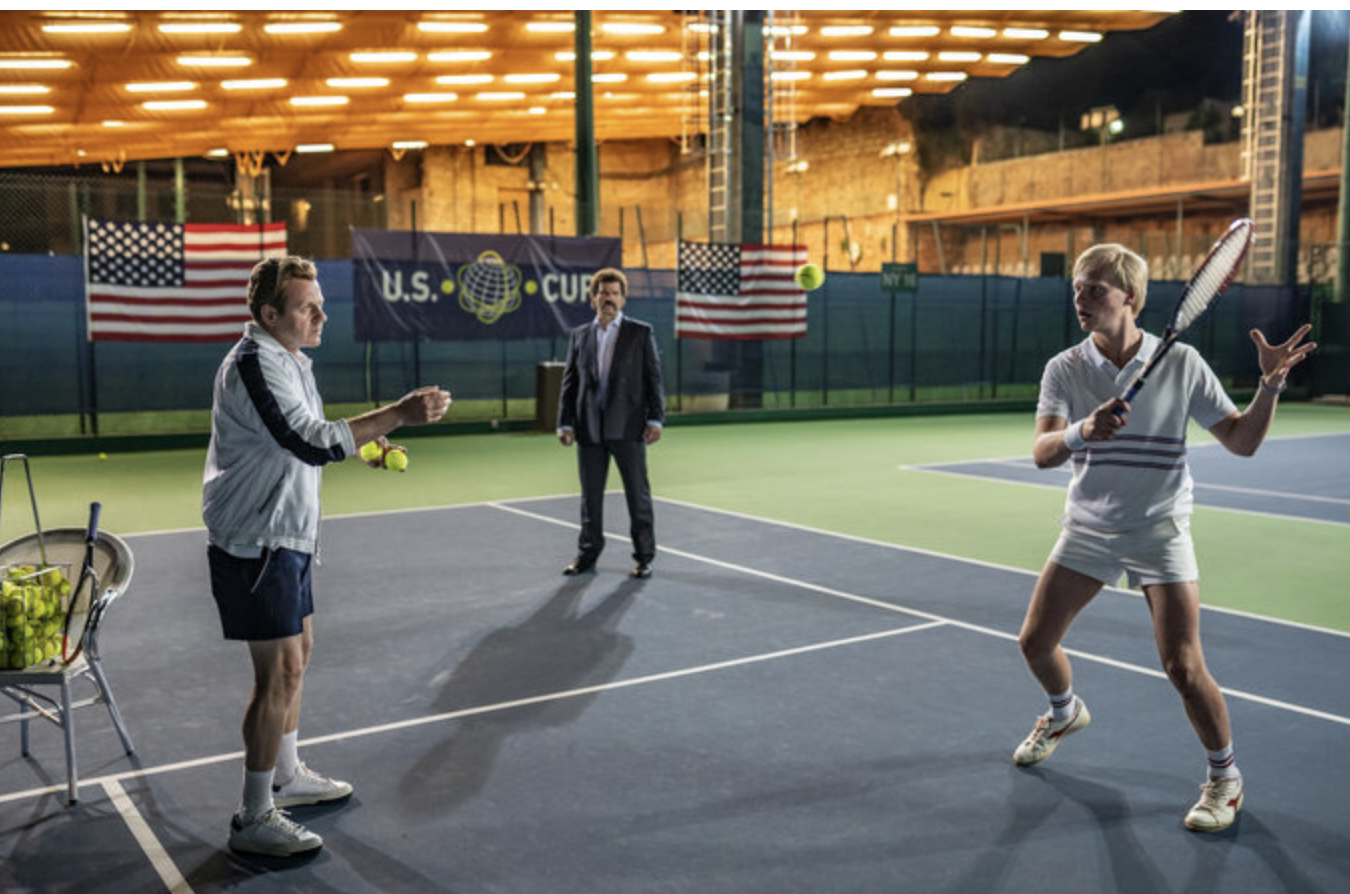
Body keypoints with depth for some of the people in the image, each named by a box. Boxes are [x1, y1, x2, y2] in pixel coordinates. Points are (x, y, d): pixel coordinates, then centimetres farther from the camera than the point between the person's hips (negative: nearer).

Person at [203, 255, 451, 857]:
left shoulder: (287, 359, 12)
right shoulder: (254, 364, -21)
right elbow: (311, 443, -31)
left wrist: (364, 443, 9)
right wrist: (399, 413, -34)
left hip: (283, 539, 10)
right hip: (255, 544, -10)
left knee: (296, 653, 18)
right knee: (280, 672, -7)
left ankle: (285, 777, 34)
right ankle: (254, 820, 4)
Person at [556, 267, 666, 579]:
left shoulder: (641, 333, 3)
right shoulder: (579, 335, 11)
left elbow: (653, 378, 0)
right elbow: (570, 383, 10)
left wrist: (655, 419, -8)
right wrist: (565, 423, 2)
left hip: (627, 427, -3)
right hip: (589, 429, 3)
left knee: (638, 494, 3)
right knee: (590, 495, 10)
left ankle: (644, 556, 13)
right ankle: (587, 555, 21)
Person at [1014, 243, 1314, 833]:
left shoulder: (1181, 363, -9)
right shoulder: (1064, 369, -6)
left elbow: (1242, 441, -5)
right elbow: (1043, 453, -19)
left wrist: (1271, 384, -20)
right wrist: (1082, 432, -40)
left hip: (1159, 531, -3)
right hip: (1087, 529, 3)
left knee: (1182, 666, -10)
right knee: (1035, 641, 5)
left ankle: (1225, 776, 15)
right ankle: (1065, 713, 39)